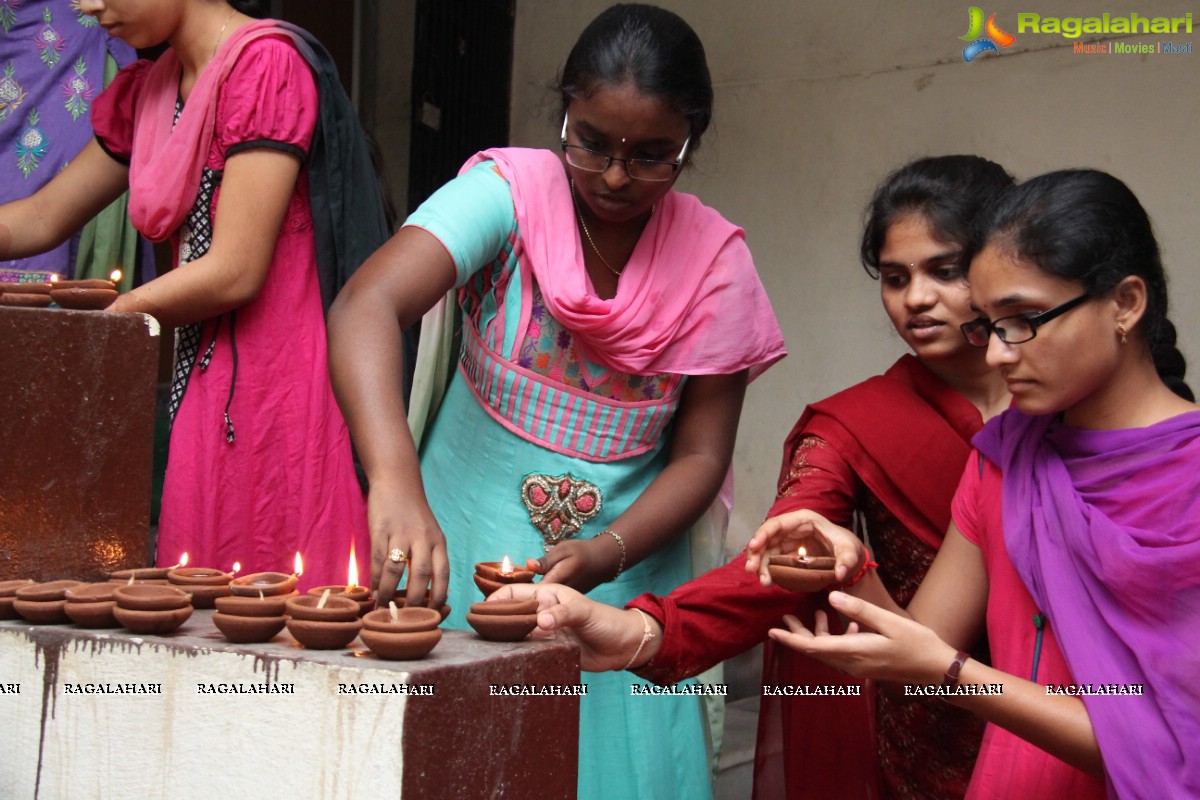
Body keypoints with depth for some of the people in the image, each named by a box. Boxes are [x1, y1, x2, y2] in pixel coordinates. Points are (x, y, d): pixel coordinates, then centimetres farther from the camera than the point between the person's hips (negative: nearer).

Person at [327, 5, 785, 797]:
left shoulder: (714, 258, -6)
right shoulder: (509, 191, -14)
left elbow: (700, 456, -4)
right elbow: (366, 307, -30)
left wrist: (609, 554, -22)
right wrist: (396, 484, -45)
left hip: (621, 581, 2)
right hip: (466, 555, -1)